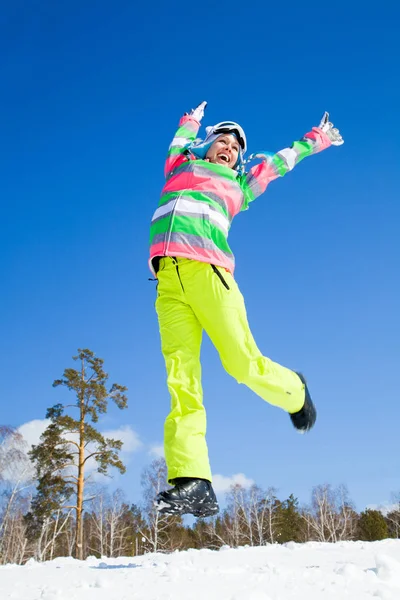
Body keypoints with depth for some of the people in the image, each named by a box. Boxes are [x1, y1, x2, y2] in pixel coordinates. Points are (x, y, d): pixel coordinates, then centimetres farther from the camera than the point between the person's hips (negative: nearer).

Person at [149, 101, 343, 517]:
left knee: (245, 365, -13)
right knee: (181, 380, -12)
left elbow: (278, 162, 42)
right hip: (169, 280, 1)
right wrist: (193, 120, 67)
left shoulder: (237, 187, 30)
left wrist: (315, 140, 55)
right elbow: (180, 139, 52)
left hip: (208, 272, 0)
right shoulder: (179, 166, 31)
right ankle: (192, 482, -18)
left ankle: (294, 391, 19)